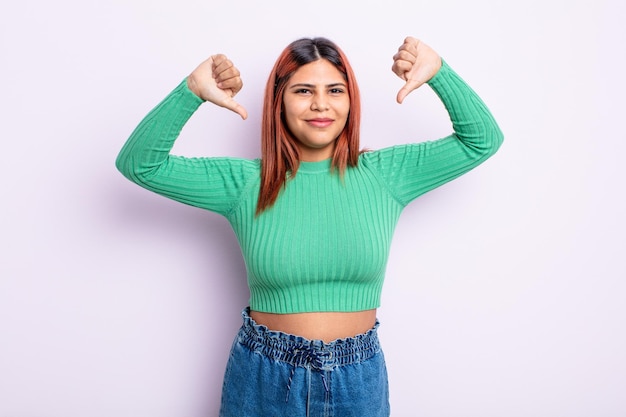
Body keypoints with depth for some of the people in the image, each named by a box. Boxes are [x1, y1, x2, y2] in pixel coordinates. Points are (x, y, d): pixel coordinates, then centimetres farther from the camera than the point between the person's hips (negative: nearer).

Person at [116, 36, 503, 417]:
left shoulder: (384, 174, -4)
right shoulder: (245, 183, -7)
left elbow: (483, 139, -2)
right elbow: (139, 163, -11)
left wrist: (439, 72, -16)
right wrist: (192, 91, -24)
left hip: (358, 378, 1)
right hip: (263, 377, 0)